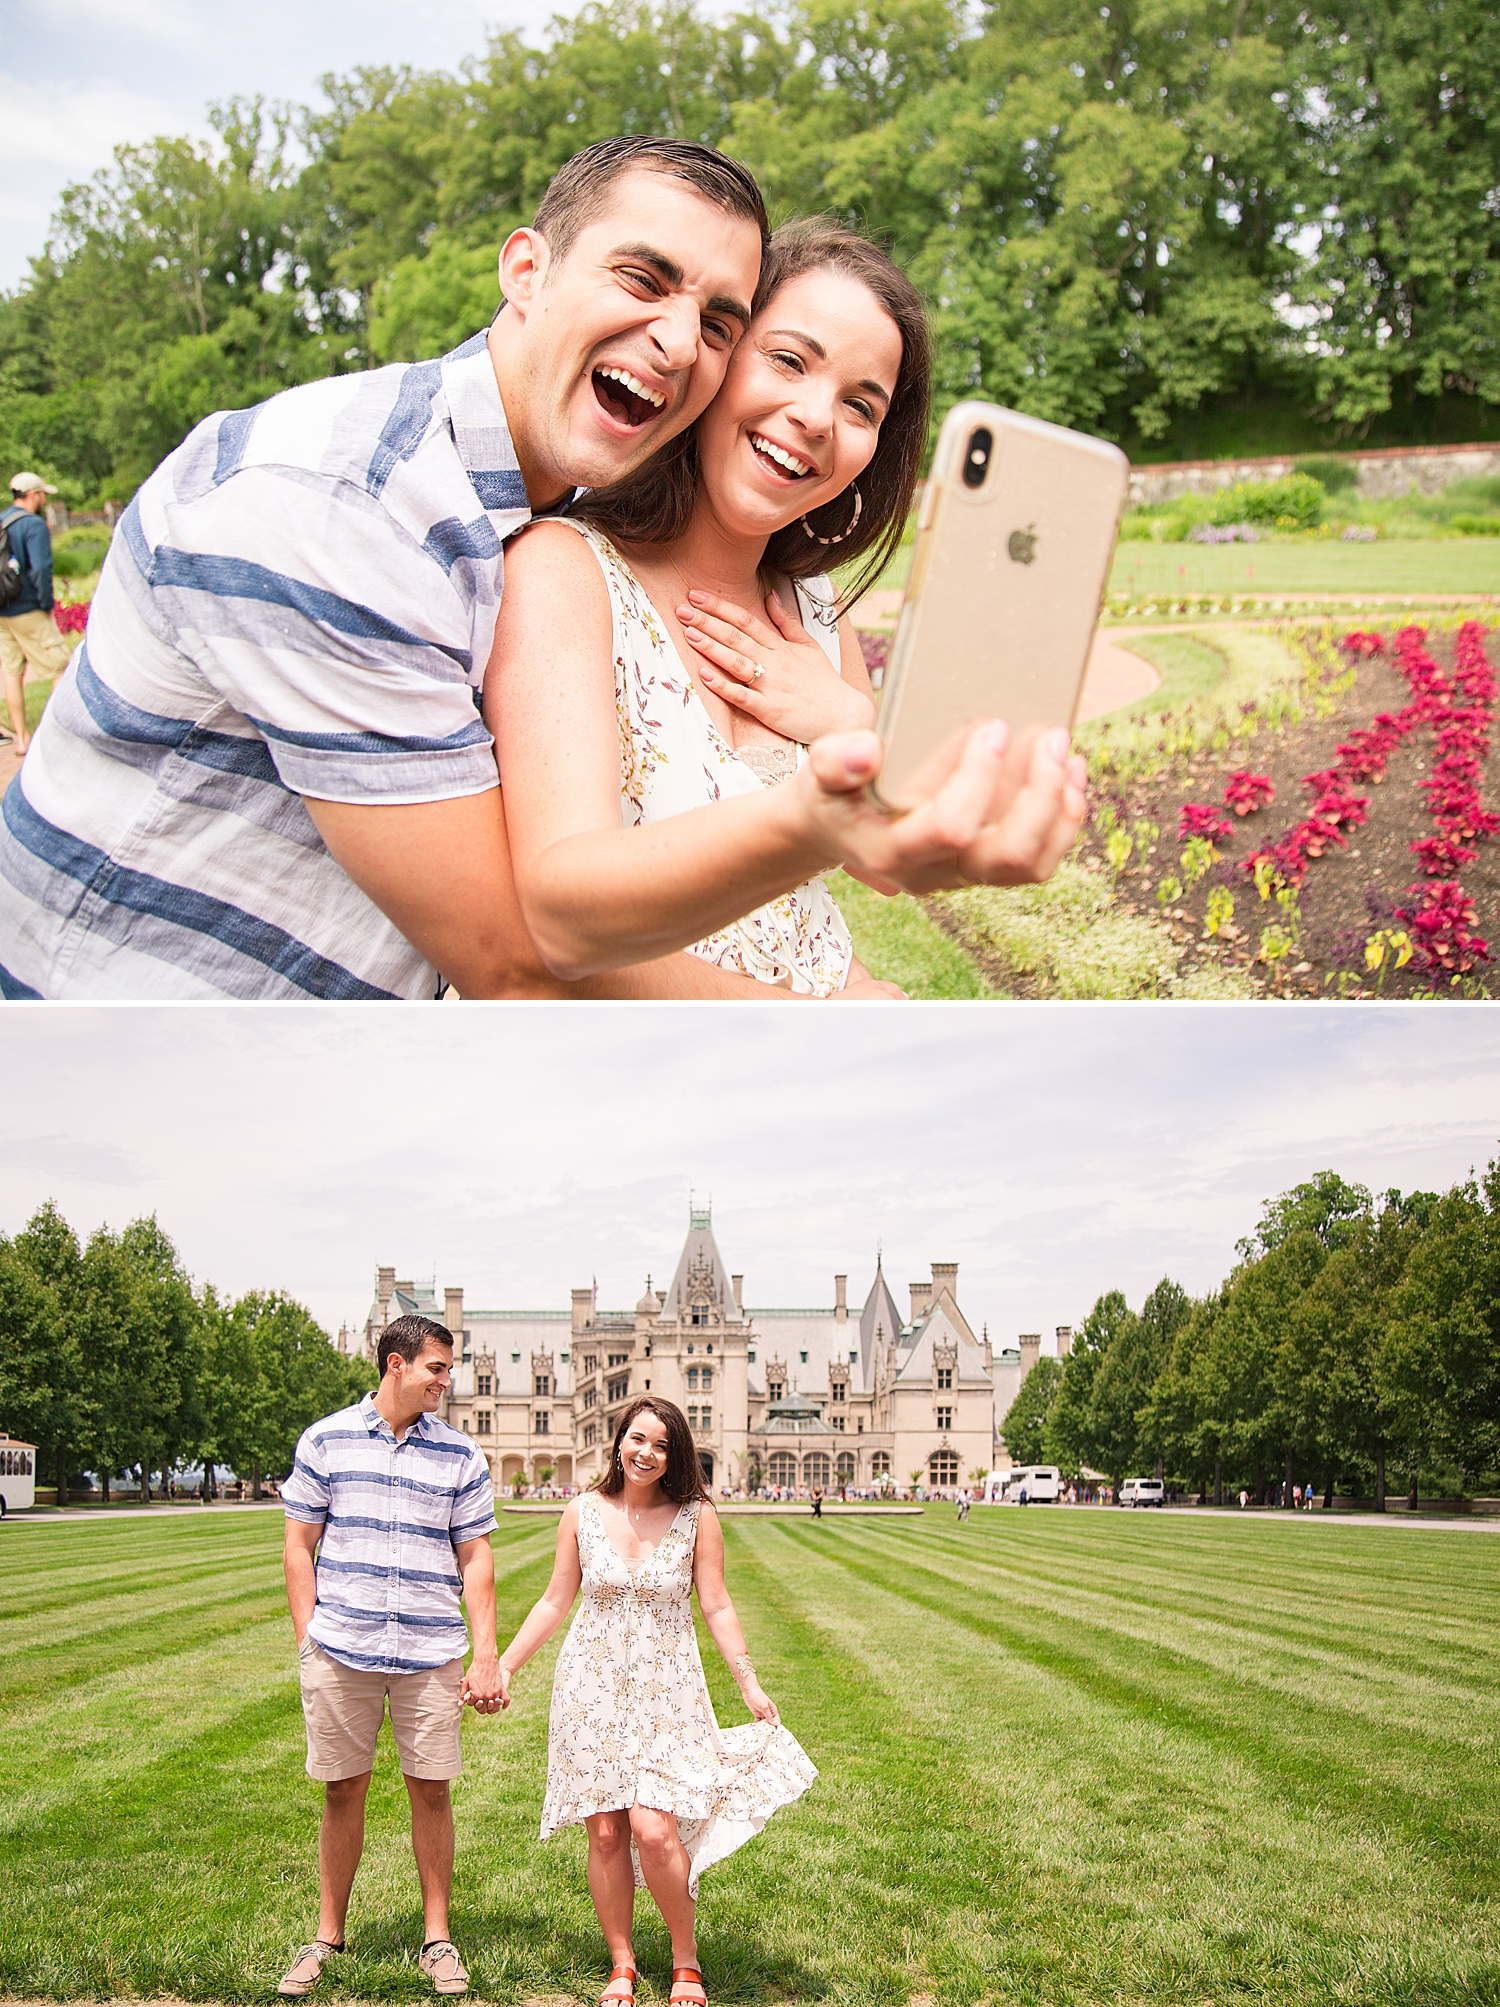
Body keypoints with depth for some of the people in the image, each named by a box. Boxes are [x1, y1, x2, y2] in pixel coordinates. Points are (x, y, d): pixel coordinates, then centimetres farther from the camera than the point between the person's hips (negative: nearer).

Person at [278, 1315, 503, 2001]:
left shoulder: (460, 1455, 6)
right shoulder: (326, 1441, 3)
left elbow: (475, 1558, 7)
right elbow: (300, 1545, 6)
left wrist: (486, 1656, 1)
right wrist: (307, 1639, -1)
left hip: (431, 1654, 1)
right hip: (339, 1652, -1)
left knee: (430, 1789, 3)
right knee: (342, 1791, 6)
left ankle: (437, 1936, 17)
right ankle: (327, 1936, 20)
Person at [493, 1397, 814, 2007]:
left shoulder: (696, 1516, -2)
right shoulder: (583, 1514, 2)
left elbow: (715, 1606, 2)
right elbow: (555, 1601, 10)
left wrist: (750, 1685, -2)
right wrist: (503, 1665, 8)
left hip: (666, 1690, -2)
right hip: (592, 1687, 2)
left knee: (653, 1829, -13)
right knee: (605, 1833, 2)